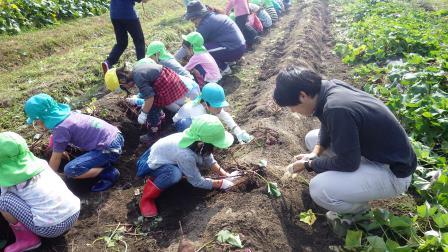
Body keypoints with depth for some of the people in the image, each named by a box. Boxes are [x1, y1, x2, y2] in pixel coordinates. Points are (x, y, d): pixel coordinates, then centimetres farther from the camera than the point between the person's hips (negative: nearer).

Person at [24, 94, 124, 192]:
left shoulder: (61, 128, -15)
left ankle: (109, 173, -3)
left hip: (111, 148, -10)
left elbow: (56, 159, -3)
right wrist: (60, 150, 43)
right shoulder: (64, 114, 9)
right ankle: (103, 163, 19)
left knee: (70, 170, -16)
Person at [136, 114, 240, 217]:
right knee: (175, 174, -37)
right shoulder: (185, 154, -39)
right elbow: (197, 182, -26)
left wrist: (226, 175, -13)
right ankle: (147, 197, -10)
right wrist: (221, 183, -18)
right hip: (151, 165, -8)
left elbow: (209, 161, -4)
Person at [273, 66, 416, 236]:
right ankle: (350, 185, 16)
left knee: (319, 189, -25)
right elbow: (327, 125, 12)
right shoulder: (330, 87, -7)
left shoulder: (337, 109, -34)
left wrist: (309, 164, -11)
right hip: (371, 148, 9)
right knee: (312, 138, 12)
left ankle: (359, 209, 6)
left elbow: (348, 163, -24)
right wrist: (315, 152, -2)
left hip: (393, 171, -9)